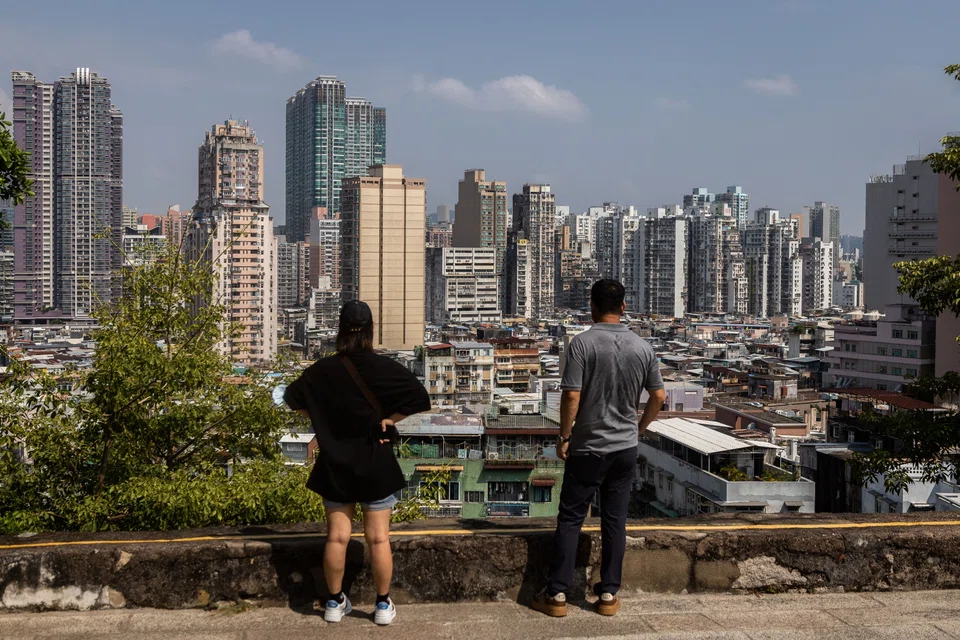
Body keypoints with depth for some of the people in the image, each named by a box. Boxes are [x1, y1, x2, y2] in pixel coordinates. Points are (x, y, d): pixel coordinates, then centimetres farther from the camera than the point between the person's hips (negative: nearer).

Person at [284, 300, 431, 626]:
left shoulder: (322, 370, -3)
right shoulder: (383, 367, -12)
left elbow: (292, 397, 9)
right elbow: (420, 398, -18)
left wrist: (321, 419, 9)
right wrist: (389, 419, -9)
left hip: (335, 462, 2)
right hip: (375, 461, -2)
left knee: (337, 536, 9)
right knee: (378, 538, 4)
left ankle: (335, 602, 19)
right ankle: (383, 605, 12)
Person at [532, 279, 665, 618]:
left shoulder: (583, 343, -14)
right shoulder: (642, 347, 0)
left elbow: (572, 396, -18)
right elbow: (658, 396, 6)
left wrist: (564, 437, -7)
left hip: (588, 448, -4)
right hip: (625, 448, 4)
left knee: (570, 519, 5)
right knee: (615, 521, 11)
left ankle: (557, 594, 8)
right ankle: (609, 594, 17)